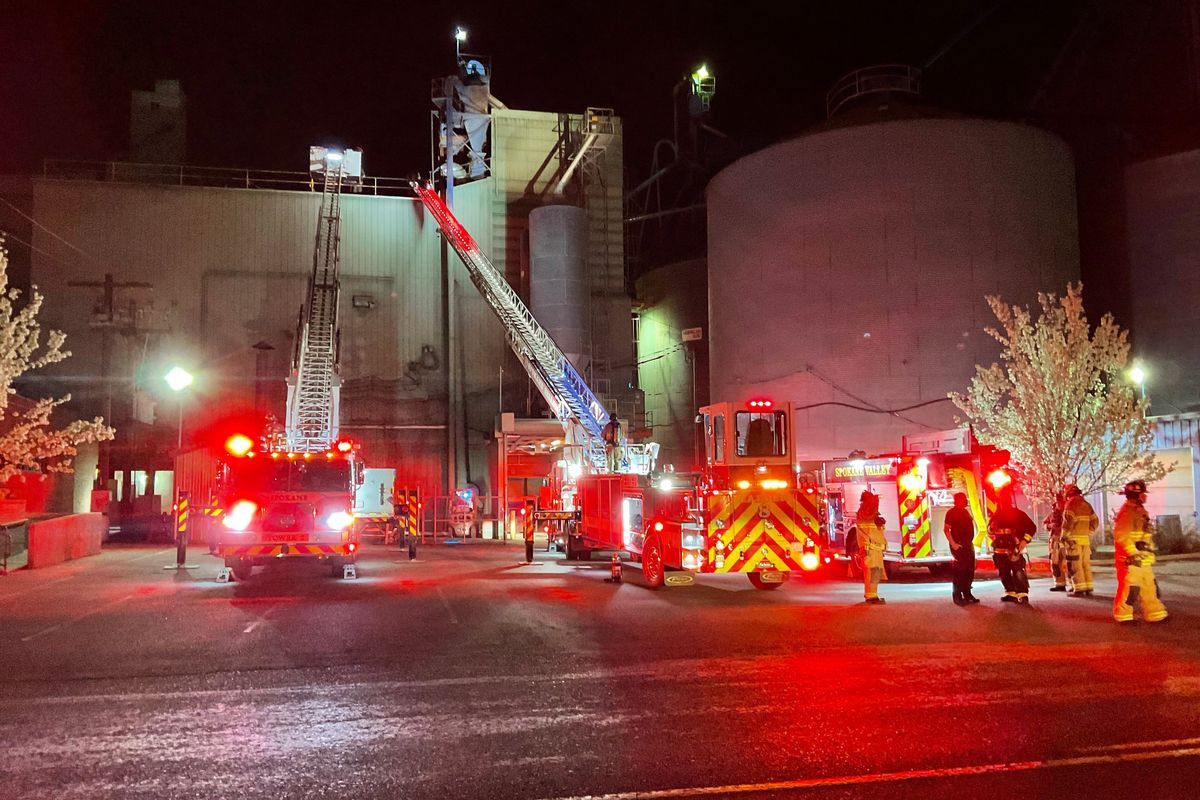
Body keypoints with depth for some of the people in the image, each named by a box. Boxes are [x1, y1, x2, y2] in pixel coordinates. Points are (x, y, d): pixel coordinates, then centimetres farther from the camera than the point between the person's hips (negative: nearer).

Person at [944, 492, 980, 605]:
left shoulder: (966, 511, 15)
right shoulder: (952, 513, -10)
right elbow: (947, 529, -16)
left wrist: (971, 542, 17)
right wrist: (953, 543, -24)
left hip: (968, 544, 9)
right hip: (959, 545, -9)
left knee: (970, 571, 11)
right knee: (960, 571, -9)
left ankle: (967, 594, 21)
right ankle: (957, 596, -6)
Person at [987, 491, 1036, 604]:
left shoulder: (1018, 514, 0)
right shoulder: (996, 516, 12)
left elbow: (1032, 527, -1)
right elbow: (990, 531, 22)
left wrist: (1025, 540, -11)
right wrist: (991, 528, -3)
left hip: (1014, 549, -5)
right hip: (1000, 550, 5)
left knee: (1018, 571, -15)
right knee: (1004, 573, 10)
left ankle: (1022, 595, -16)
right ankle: (1010, 593, 21)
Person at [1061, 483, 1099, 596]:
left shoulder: (1071, 504, -10)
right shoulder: (1087, 504, 13)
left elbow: (1068, 522, -19)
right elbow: (1095, 521, 14)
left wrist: (1064, 535, -8)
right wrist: (1088, 532, 19)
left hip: (1074, 539, -7)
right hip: (1086, 539, 7)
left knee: (1075, 565, -3)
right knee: (1086, 564, 12)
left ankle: (1079, 589, -5)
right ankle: (1088, 588, 14)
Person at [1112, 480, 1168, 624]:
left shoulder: (1140, 511, 16)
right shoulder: (1127, 512, -16)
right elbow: (1121, 535, -25)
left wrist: (1149, 552, 23)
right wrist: (1132, 553, -26)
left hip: (1143, 559, 10)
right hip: (1130, 558, -10)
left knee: (1149, 587, 14)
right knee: (1130, 587, -6)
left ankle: (1155, 613, 22)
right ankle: (1123, 615, 3)